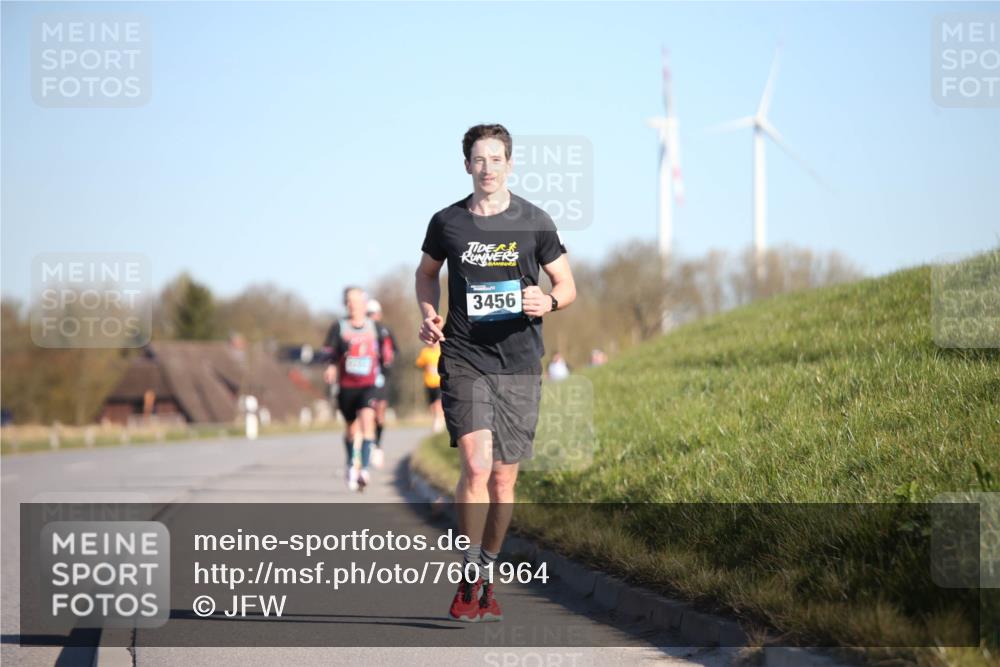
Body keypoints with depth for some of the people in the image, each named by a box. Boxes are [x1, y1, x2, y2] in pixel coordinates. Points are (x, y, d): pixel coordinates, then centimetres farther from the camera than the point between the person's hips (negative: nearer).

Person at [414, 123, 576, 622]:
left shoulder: (533, 222, 2)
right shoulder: (447, 222, 3)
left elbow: (567, 285, 9)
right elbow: (426, 272, 22)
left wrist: (549, 302, -13)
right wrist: (429, 316, 4)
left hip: (519, 364, 1)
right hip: (463, 360, -1)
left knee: (503, 478, 6)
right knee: (476, 465, -18)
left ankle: (487, 577, 23)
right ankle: (469, 578, -7)